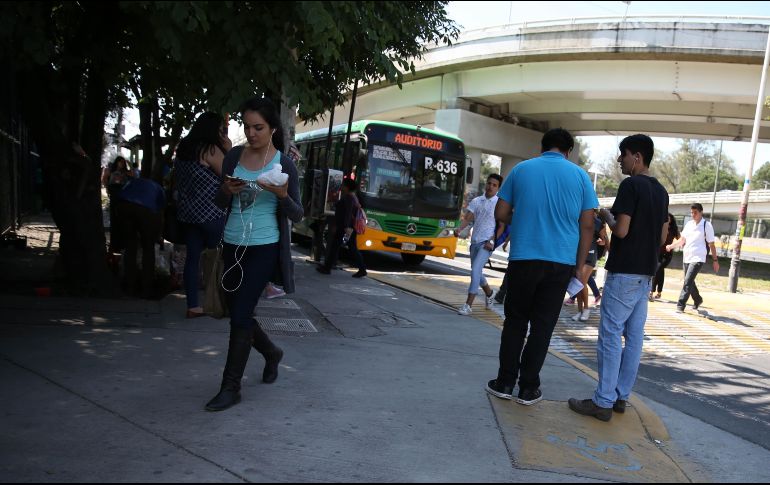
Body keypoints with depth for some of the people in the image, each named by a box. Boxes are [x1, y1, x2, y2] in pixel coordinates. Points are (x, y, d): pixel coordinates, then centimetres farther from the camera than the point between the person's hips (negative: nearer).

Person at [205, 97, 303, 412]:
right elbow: (219, 204, 9)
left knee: (240, 315, -7)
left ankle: (231, 387, 7)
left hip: (264, 248, -5)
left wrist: (283, 195, -25)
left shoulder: (284, 164, -6)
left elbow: (297, 215, -5)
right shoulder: (234, 157, 5)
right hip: (233, 244, 5)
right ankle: (271, 353, 40)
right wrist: (228, 190, -12)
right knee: (237, 311, 13)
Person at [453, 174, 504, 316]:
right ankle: (489, 293, 46)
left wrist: (492, 241, -16)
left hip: (487, 243, -6)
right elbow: (467, 218, 1)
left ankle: (468, 304, -17)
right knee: (476, 272, 18)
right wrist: (459, 229, -18)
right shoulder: (476, 201, 9)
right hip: (475, 241, 6)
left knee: (475, 270, -19)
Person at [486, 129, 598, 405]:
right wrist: (580, 266, 6)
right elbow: (587, 225, 0)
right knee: (542, 326, 7)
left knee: (515, 322, 12)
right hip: (561, 262, 0)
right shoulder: (579, 175, 3)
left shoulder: (521, 169, 5)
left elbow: (501, 214, 5)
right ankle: (528, 388, 11)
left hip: (523, 259, 0)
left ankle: (505, 383, 14)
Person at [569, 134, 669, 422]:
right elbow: (663, 237, 15)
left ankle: (603, 402, -2)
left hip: (624, 273, -9)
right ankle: (621, 397, 17)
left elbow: (621, 230, -18)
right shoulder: (661, 191, 13)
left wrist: (606, 216, -1)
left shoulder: (630, 185, -13)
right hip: (646, 273, 9)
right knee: (634, 336, 10)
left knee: (610, 336, -5)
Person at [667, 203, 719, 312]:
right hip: (687, 257, 6)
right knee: (689, 281, 16)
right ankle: (697, 300, 38)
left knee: (688, 281, -16)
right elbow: (682, 240, 16)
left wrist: (715, 260, -3)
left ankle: (680, 305, -16)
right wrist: (671, 246, 1)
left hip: (698, 258, -6)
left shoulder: (707, 225, -6)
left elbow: (711, 244, -3)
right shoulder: (689, 224, 9)